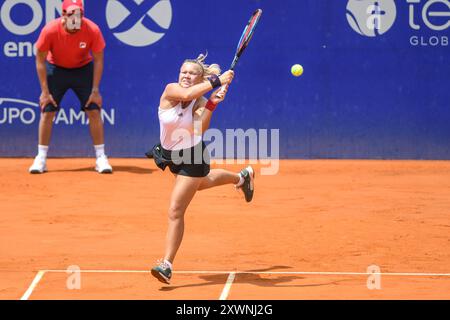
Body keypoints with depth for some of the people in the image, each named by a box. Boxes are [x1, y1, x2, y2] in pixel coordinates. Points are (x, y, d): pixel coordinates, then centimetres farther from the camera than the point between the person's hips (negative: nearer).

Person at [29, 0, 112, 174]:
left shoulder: (93, 30, -25)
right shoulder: (50, 30, -27)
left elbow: (98, 60, -12)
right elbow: (40, 60, -15)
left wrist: (95, 90, -14)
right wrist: (45, 91, -16)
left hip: (84, 69, 0)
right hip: (56, 69, 0)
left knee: (94, 111, -8)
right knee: (47, 111, -6)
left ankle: (101, 158, 0)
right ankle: (41, 159, 3)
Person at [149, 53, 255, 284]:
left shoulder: (200, 102, -18)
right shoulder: (171, 90, -17)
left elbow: (201, 128, -37)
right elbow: (187, 94, -41)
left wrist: (212, 104, -47)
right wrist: (217, 81, -44)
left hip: (192, 157, -5)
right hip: (171, 156, 5)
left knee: (175, 211, -10)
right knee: (201, 182, 35)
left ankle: (167, 264, -4)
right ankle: (242, 177, 65)